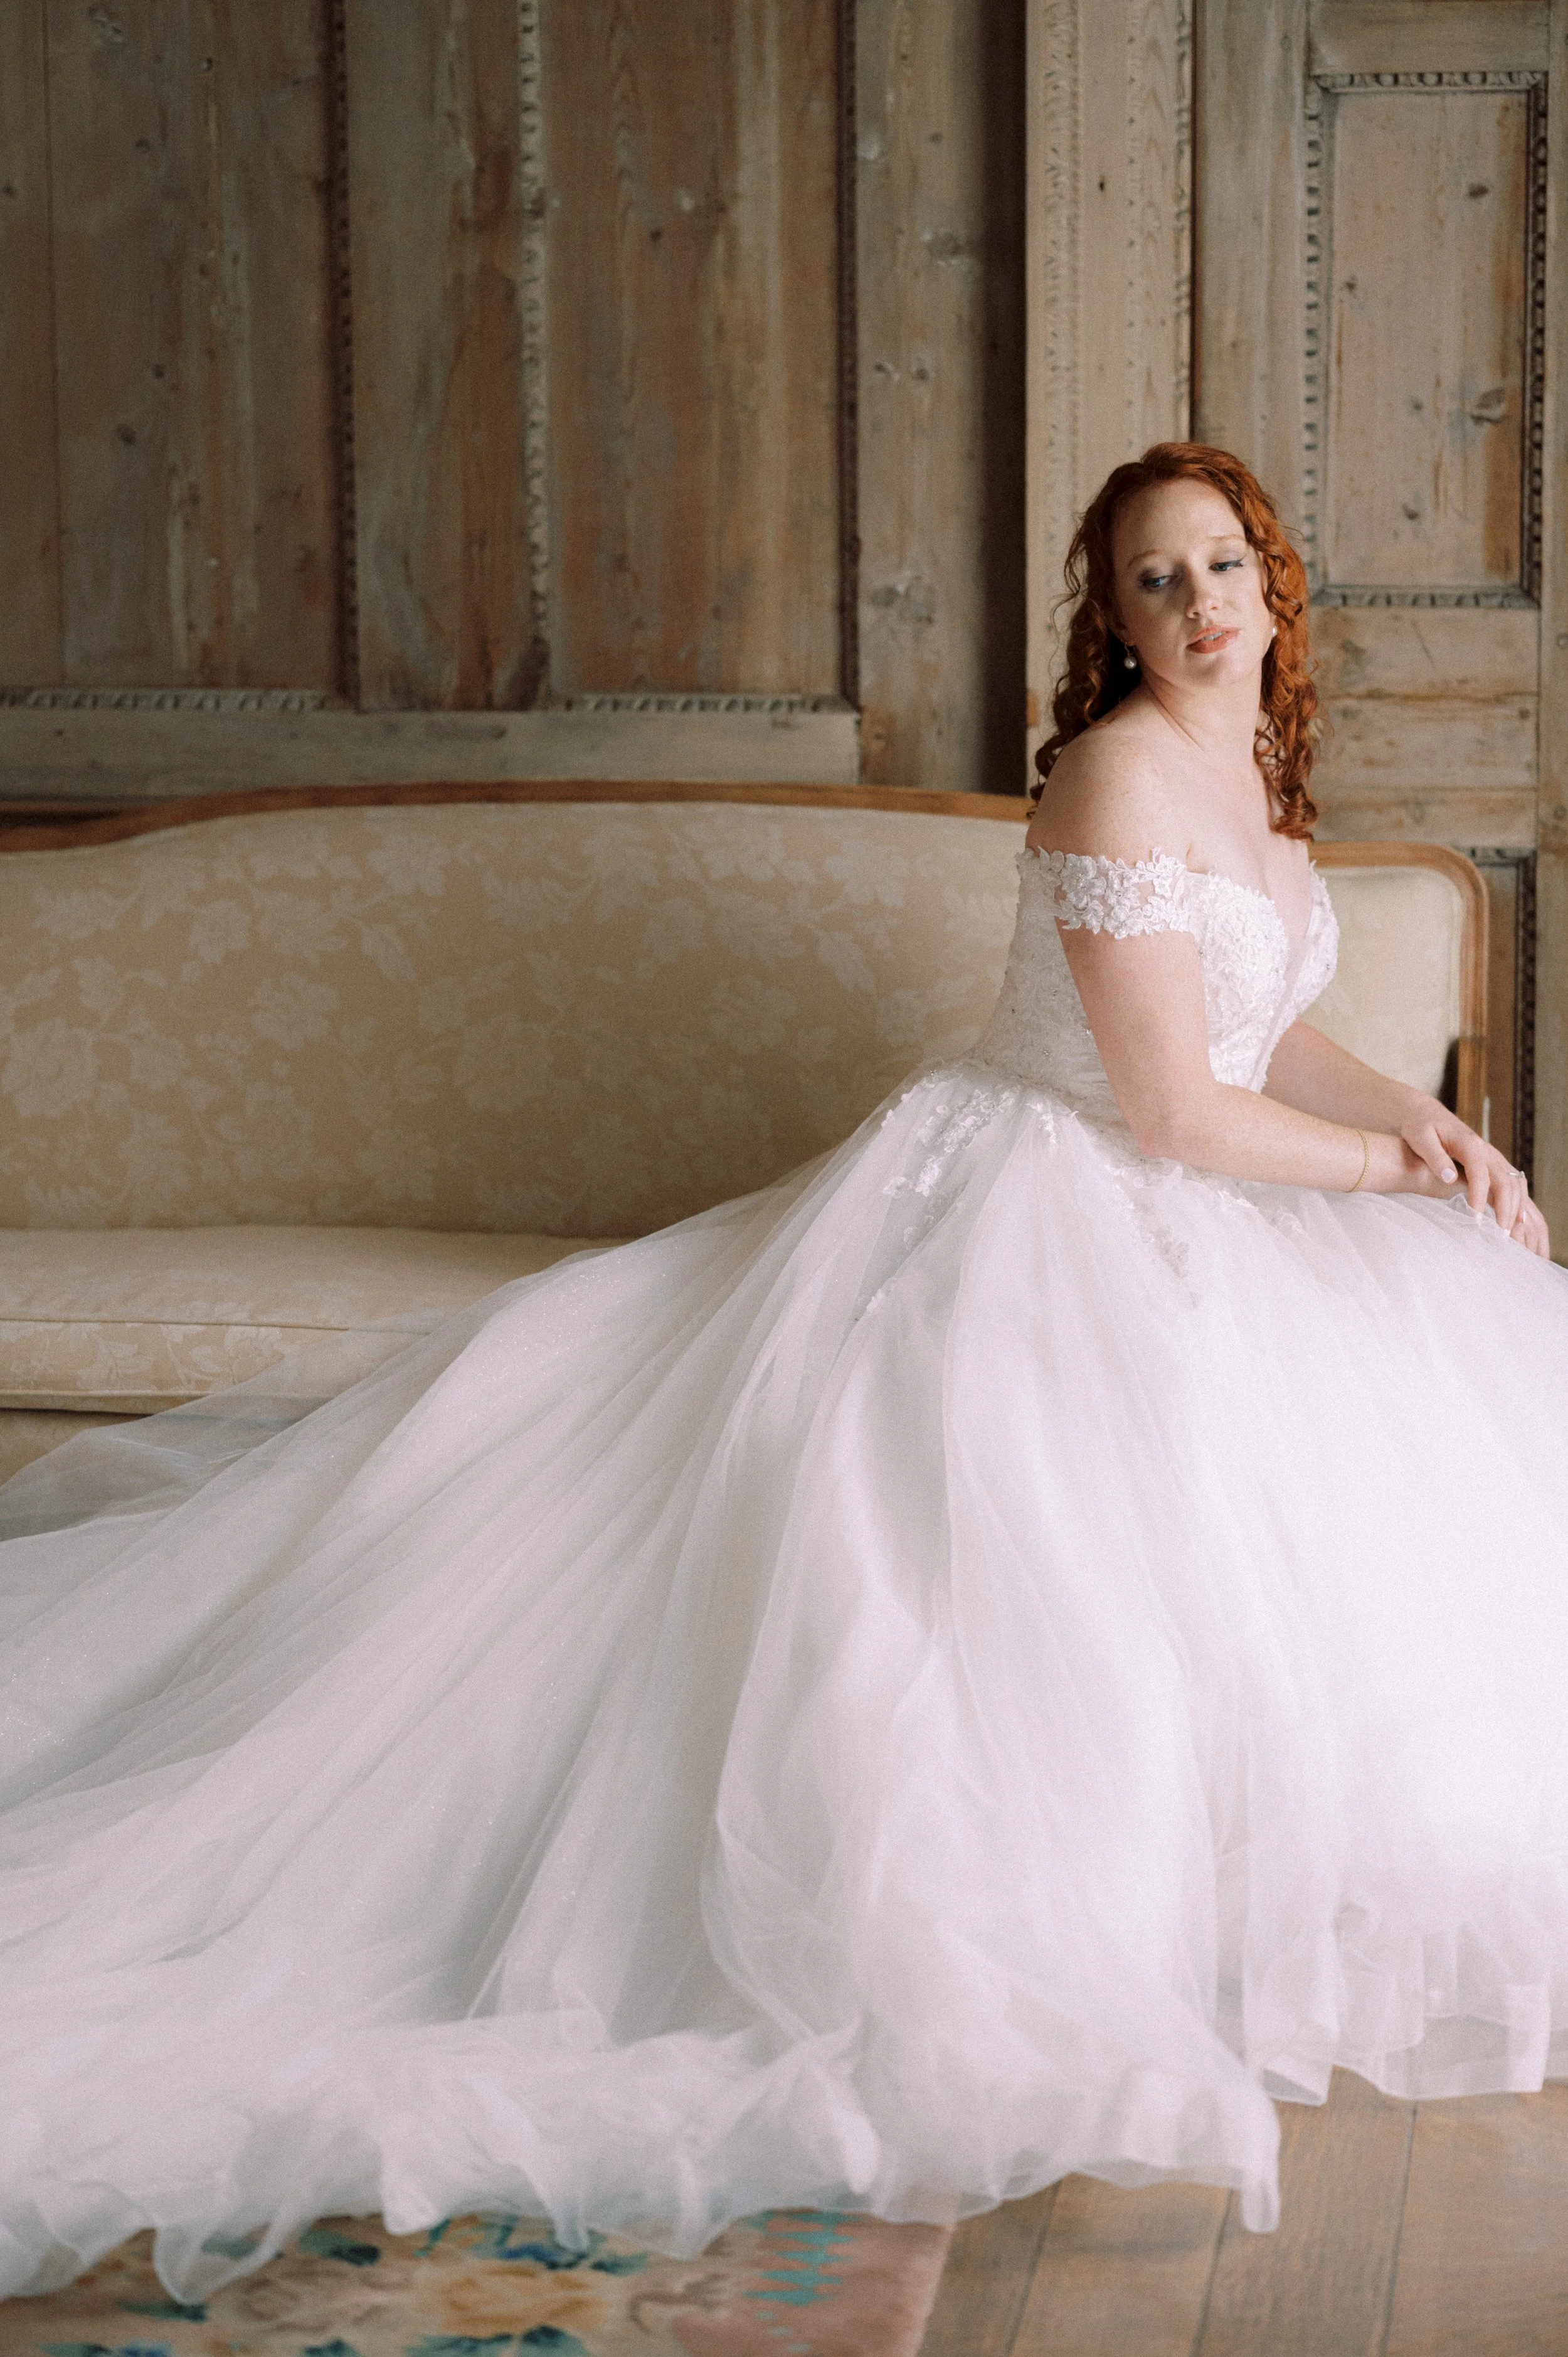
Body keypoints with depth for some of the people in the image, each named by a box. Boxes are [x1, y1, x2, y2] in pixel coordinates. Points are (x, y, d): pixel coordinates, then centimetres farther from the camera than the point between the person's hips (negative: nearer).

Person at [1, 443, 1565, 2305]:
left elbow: (1273, 1040, 22)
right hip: (1029, 1221, -10)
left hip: (1166, 1223, 10)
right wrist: (1390, 1166, -6)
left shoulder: (1257, 773, 13)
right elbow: (1176, 1107, -20)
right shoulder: (1120, 770, -17)